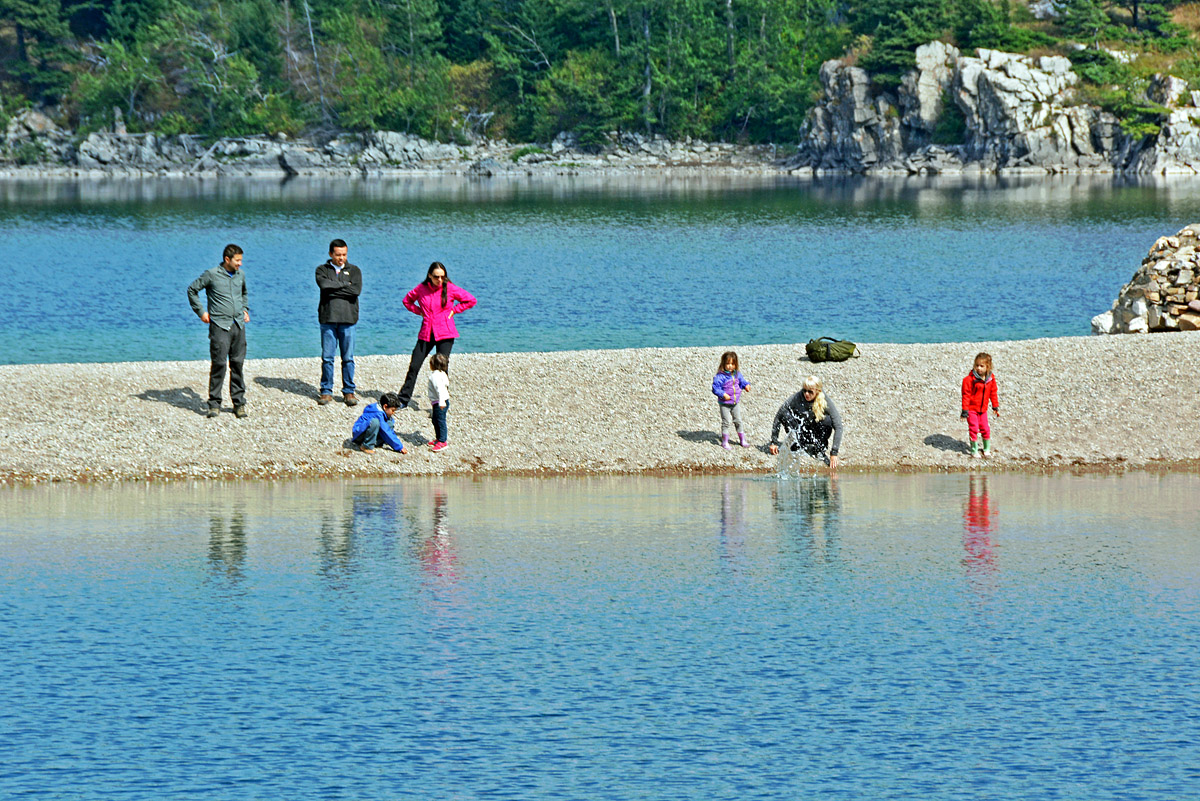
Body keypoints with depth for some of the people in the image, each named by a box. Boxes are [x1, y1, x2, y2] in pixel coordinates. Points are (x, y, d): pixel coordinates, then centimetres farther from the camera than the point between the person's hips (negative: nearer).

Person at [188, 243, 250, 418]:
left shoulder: (240, 275, 12)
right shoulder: (212, 275, -5)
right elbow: (192, 290, 4)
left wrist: (245, 309, 21)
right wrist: (201, 312, 2)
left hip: (238, 325, 5)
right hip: (220, 325, -5)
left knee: (238, 363, 5)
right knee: (219, 363, -9)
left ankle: (239, 403, 11)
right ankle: (214, 404, -2)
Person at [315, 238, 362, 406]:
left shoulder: (354, 271, 11)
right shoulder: (322, 270, 10)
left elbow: (356, 290, -6)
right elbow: (324, 285, -11)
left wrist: (334, 289, -8)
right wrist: (344, 285, -6)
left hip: (348, 318, 0)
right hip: (328, 318, 0)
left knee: (348, 358, 1)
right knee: (327, 357, 0)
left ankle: (349, 391, 9)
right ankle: (326, 391, 7)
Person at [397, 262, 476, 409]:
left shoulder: (450, 289, -3)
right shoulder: (421, 289, 3)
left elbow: (471, 300, 4)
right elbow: (407, 300, 21)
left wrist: (454, 310, -1)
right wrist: (419, 311, 6)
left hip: (445, 335, -2)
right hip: (426, 334, 2)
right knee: (414, 366, 1)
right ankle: (403, 401, 13)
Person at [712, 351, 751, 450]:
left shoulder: (737, 374, 1)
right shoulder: (720, 376, -19)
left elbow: (742, 381, 17)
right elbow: (715, 388, -19)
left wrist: (746, 385, -4)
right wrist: (723, 394, -31)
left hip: (735, 403, 6)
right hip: (724, 404, -6)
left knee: (738, 421, 14)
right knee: (726, 422, -3)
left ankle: (742, 440, 25)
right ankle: (724, 442, 10)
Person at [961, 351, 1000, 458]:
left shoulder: (991, 379, -3)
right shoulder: (970, 379, -18)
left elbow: (993, 393, 10)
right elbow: (966, 394, -14)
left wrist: (996, 407, 12)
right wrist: (965, 410, -14)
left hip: (983, 409, 4)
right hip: (972, 409, -4)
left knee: (985, 429, 9)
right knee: (973, 429, -3)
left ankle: (987, 449, 28)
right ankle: (974, 450, 11)